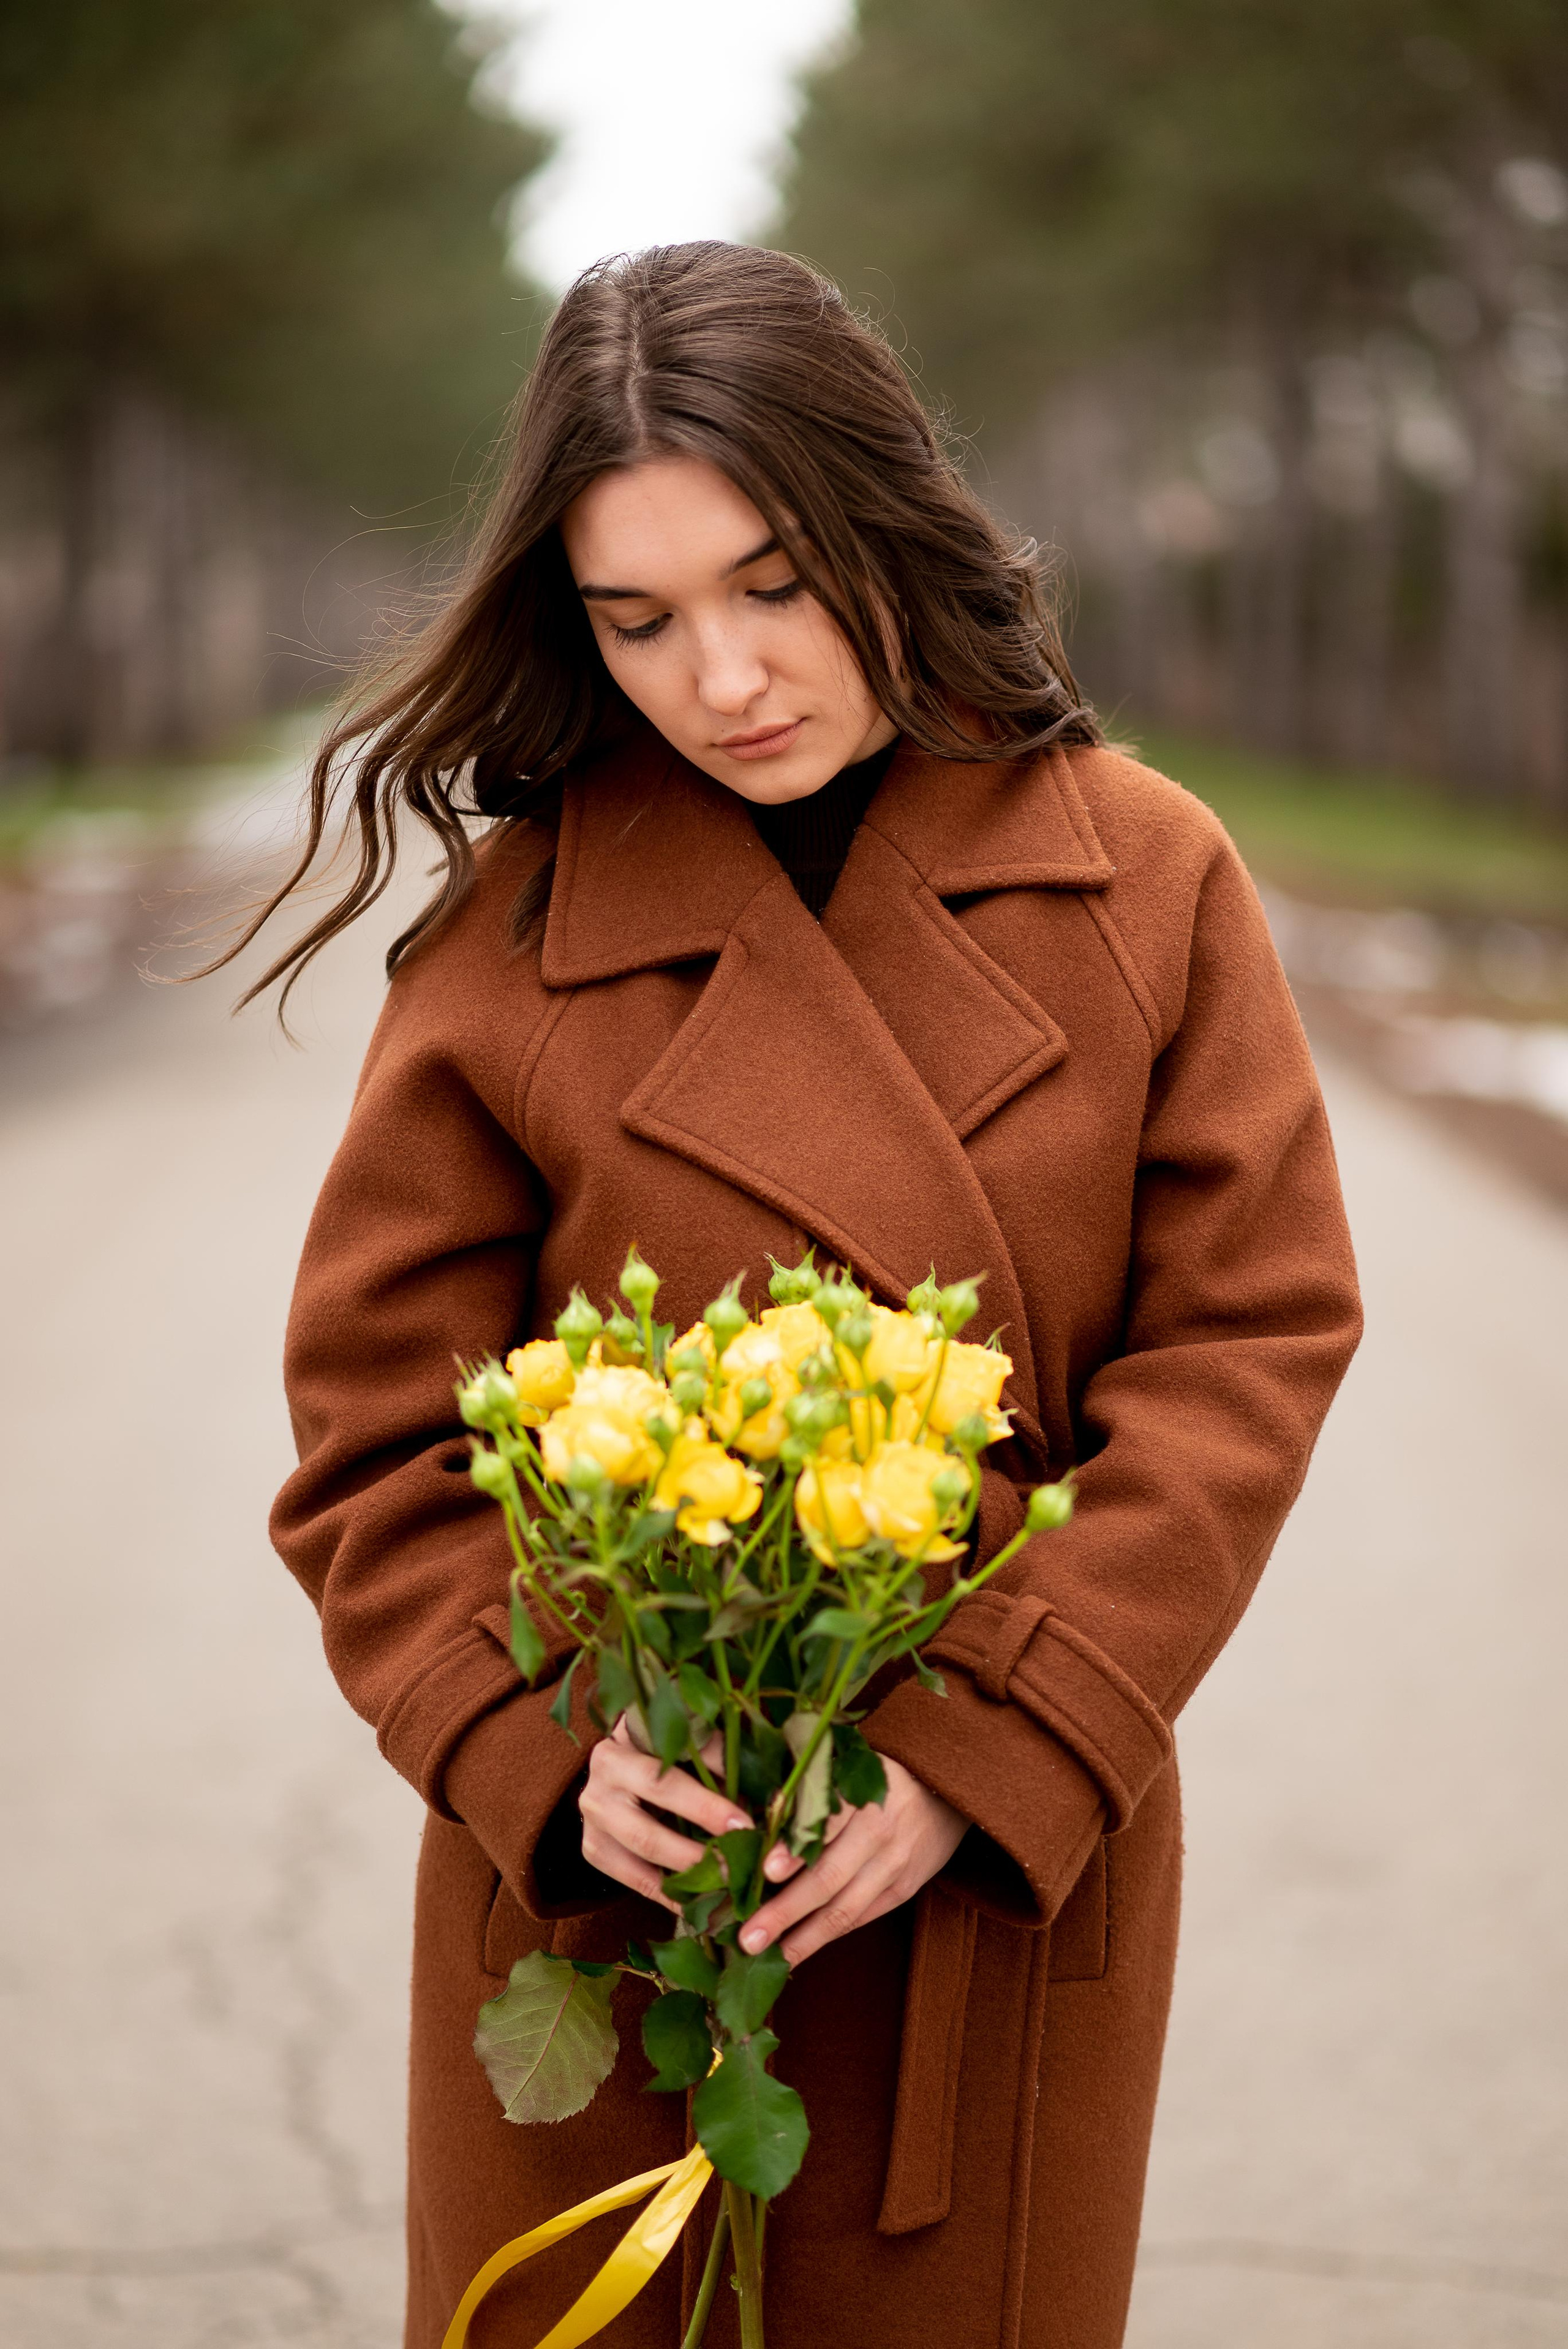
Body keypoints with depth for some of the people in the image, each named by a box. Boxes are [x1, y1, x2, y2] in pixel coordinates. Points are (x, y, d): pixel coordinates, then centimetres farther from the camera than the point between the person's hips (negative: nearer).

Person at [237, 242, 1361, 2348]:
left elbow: (1250, 1340, -6)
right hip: (599, 1889, -1)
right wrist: (542, 1758, -17)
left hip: (1014, 1885, 1)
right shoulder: (511, 932, -5)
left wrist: (988, 1758, -14)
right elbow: (381, 1423, -2)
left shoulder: (1148, 878, -4)